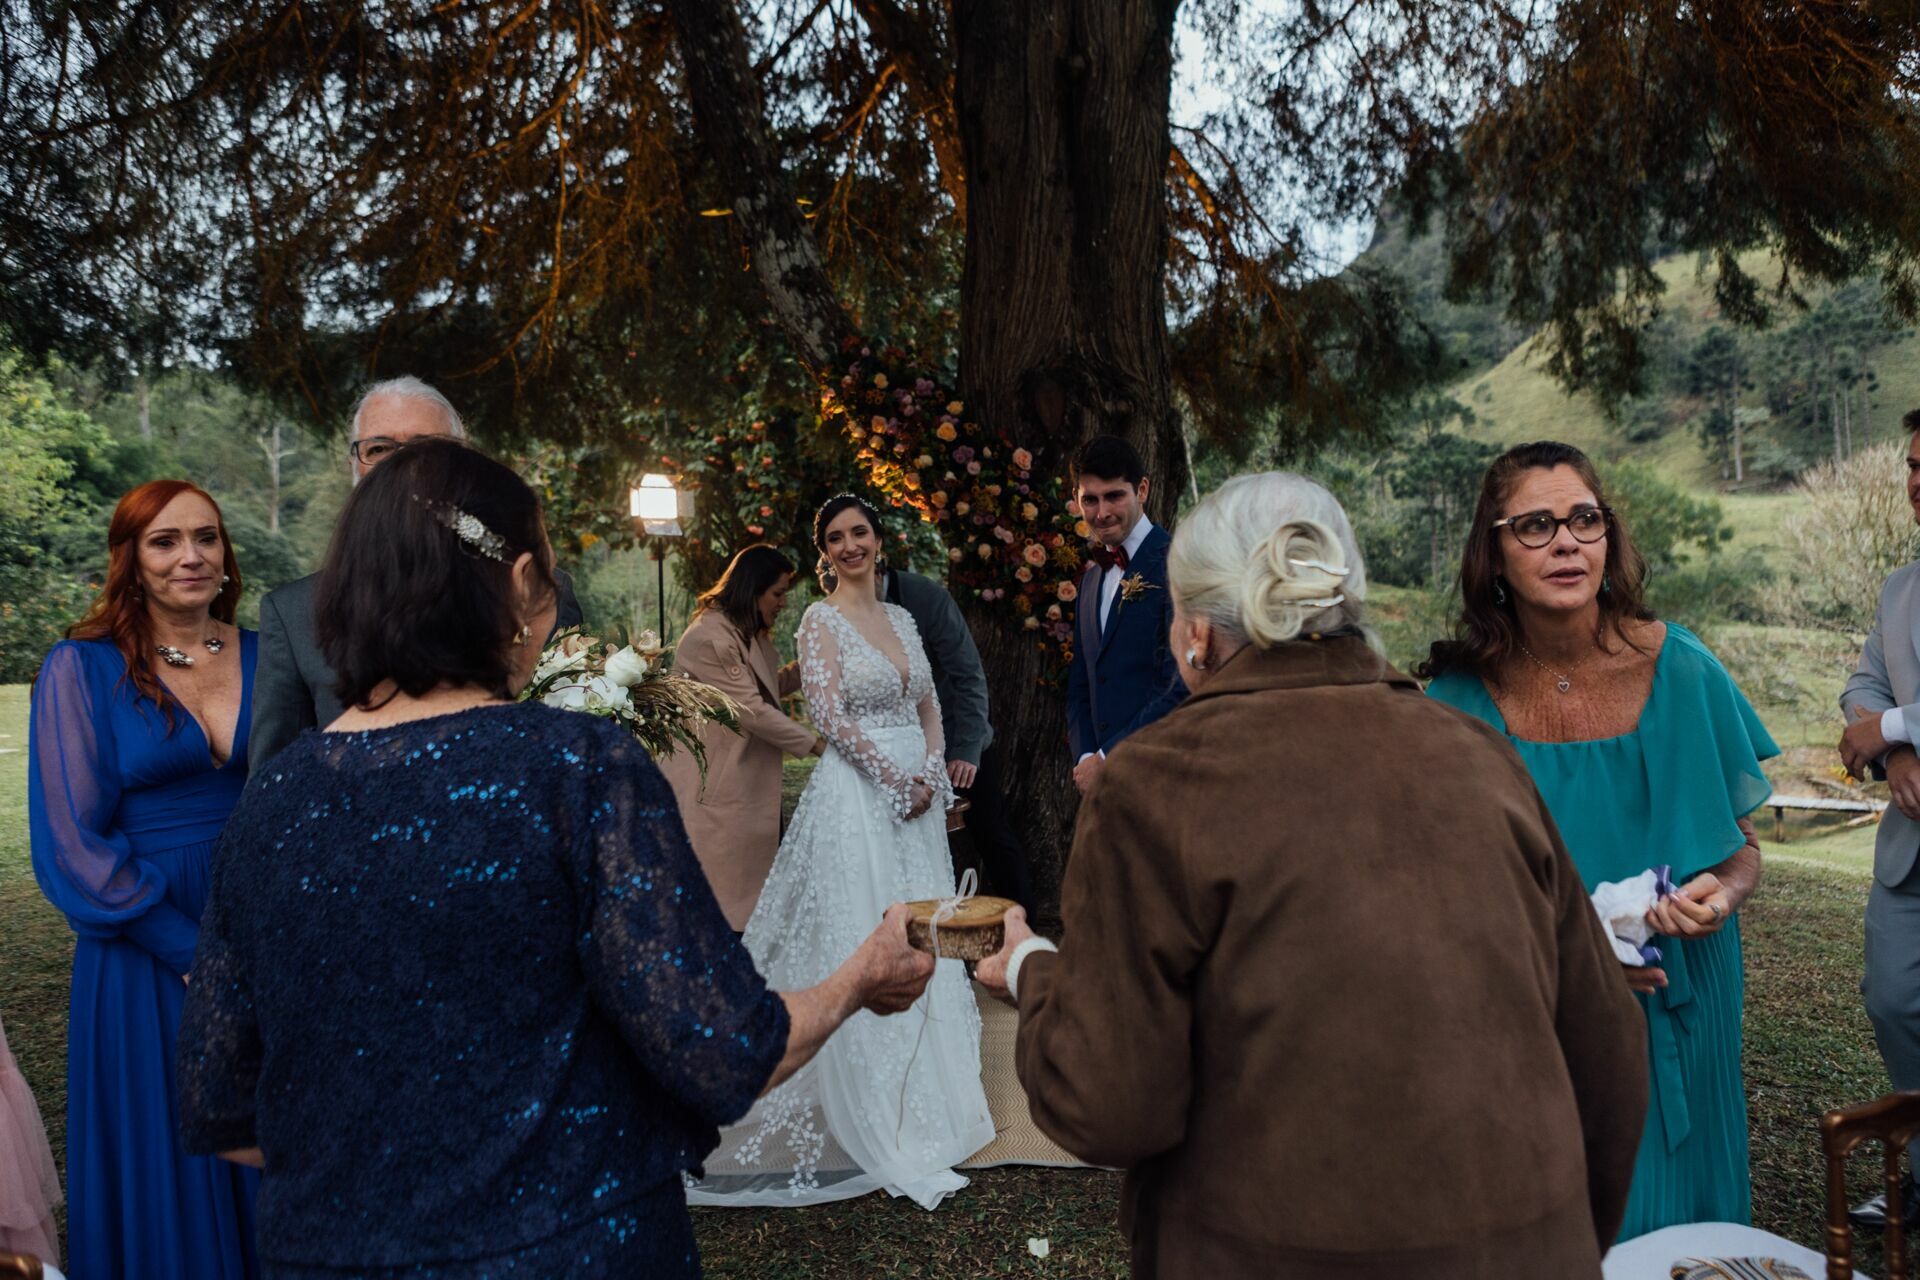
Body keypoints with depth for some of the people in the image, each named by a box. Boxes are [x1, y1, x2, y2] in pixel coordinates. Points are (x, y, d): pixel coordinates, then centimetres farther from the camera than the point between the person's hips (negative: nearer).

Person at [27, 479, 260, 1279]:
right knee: (164, 1163, 11)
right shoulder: (83, 668, -7)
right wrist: (195, 953, -12)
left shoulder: (263, 656, 3)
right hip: (146, 956, -3)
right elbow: (73, 843, -10)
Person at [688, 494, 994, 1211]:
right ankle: (873, 1119, 8)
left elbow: (929, 706, 14)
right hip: (856, 794, -6)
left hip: (918, 793, 7)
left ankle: (925, 1098, 26)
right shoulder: (822, 620, -5)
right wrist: (894, 779, -14)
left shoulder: (902, 618, 14)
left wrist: (930, 775, -3)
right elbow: (828, 716, -13)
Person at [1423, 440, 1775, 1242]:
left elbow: (1742, 844, 0)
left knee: (1674, 1210, 18)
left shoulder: (1678, 671, -10)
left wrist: (1721, 893, -21)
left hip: (1675, 1007, 1)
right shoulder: (1460, 699, -13)